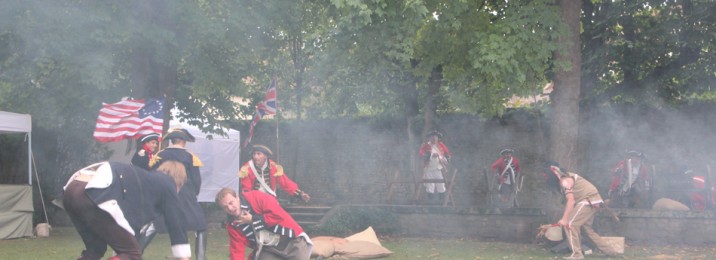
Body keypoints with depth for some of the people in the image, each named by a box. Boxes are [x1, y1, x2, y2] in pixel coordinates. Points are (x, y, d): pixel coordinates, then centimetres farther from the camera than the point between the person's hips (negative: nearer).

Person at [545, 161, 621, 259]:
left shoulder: (565, 180, -15)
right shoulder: (566, 177, 16)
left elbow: (571, 200, -24)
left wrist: (564, 219, -26)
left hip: (589, 201, -10)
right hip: (593, 202, 10)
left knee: (570, 224, -10)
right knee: (586, 227, 17)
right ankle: (610, 250, 22)